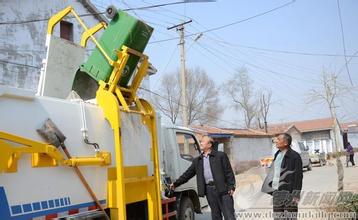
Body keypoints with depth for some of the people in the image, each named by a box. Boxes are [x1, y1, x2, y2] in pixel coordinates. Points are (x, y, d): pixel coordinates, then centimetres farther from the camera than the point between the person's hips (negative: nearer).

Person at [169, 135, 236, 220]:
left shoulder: (221, 155, 3)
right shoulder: (197, 160, 15)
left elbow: (229, 172, -1)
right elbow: (187, 174, 18)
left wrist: (231, 187, -9)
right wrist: (175, 184, 15)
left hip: (222, 189, -4)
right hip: (209, 190, 4)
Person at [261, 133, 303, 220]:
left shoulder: (294, 156, -10)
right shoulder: (277, 155, 14)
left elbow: (298, 176, -12)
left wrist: (296, 195, -16)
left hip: (288, 192, -7)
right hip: (276, 192, 8)